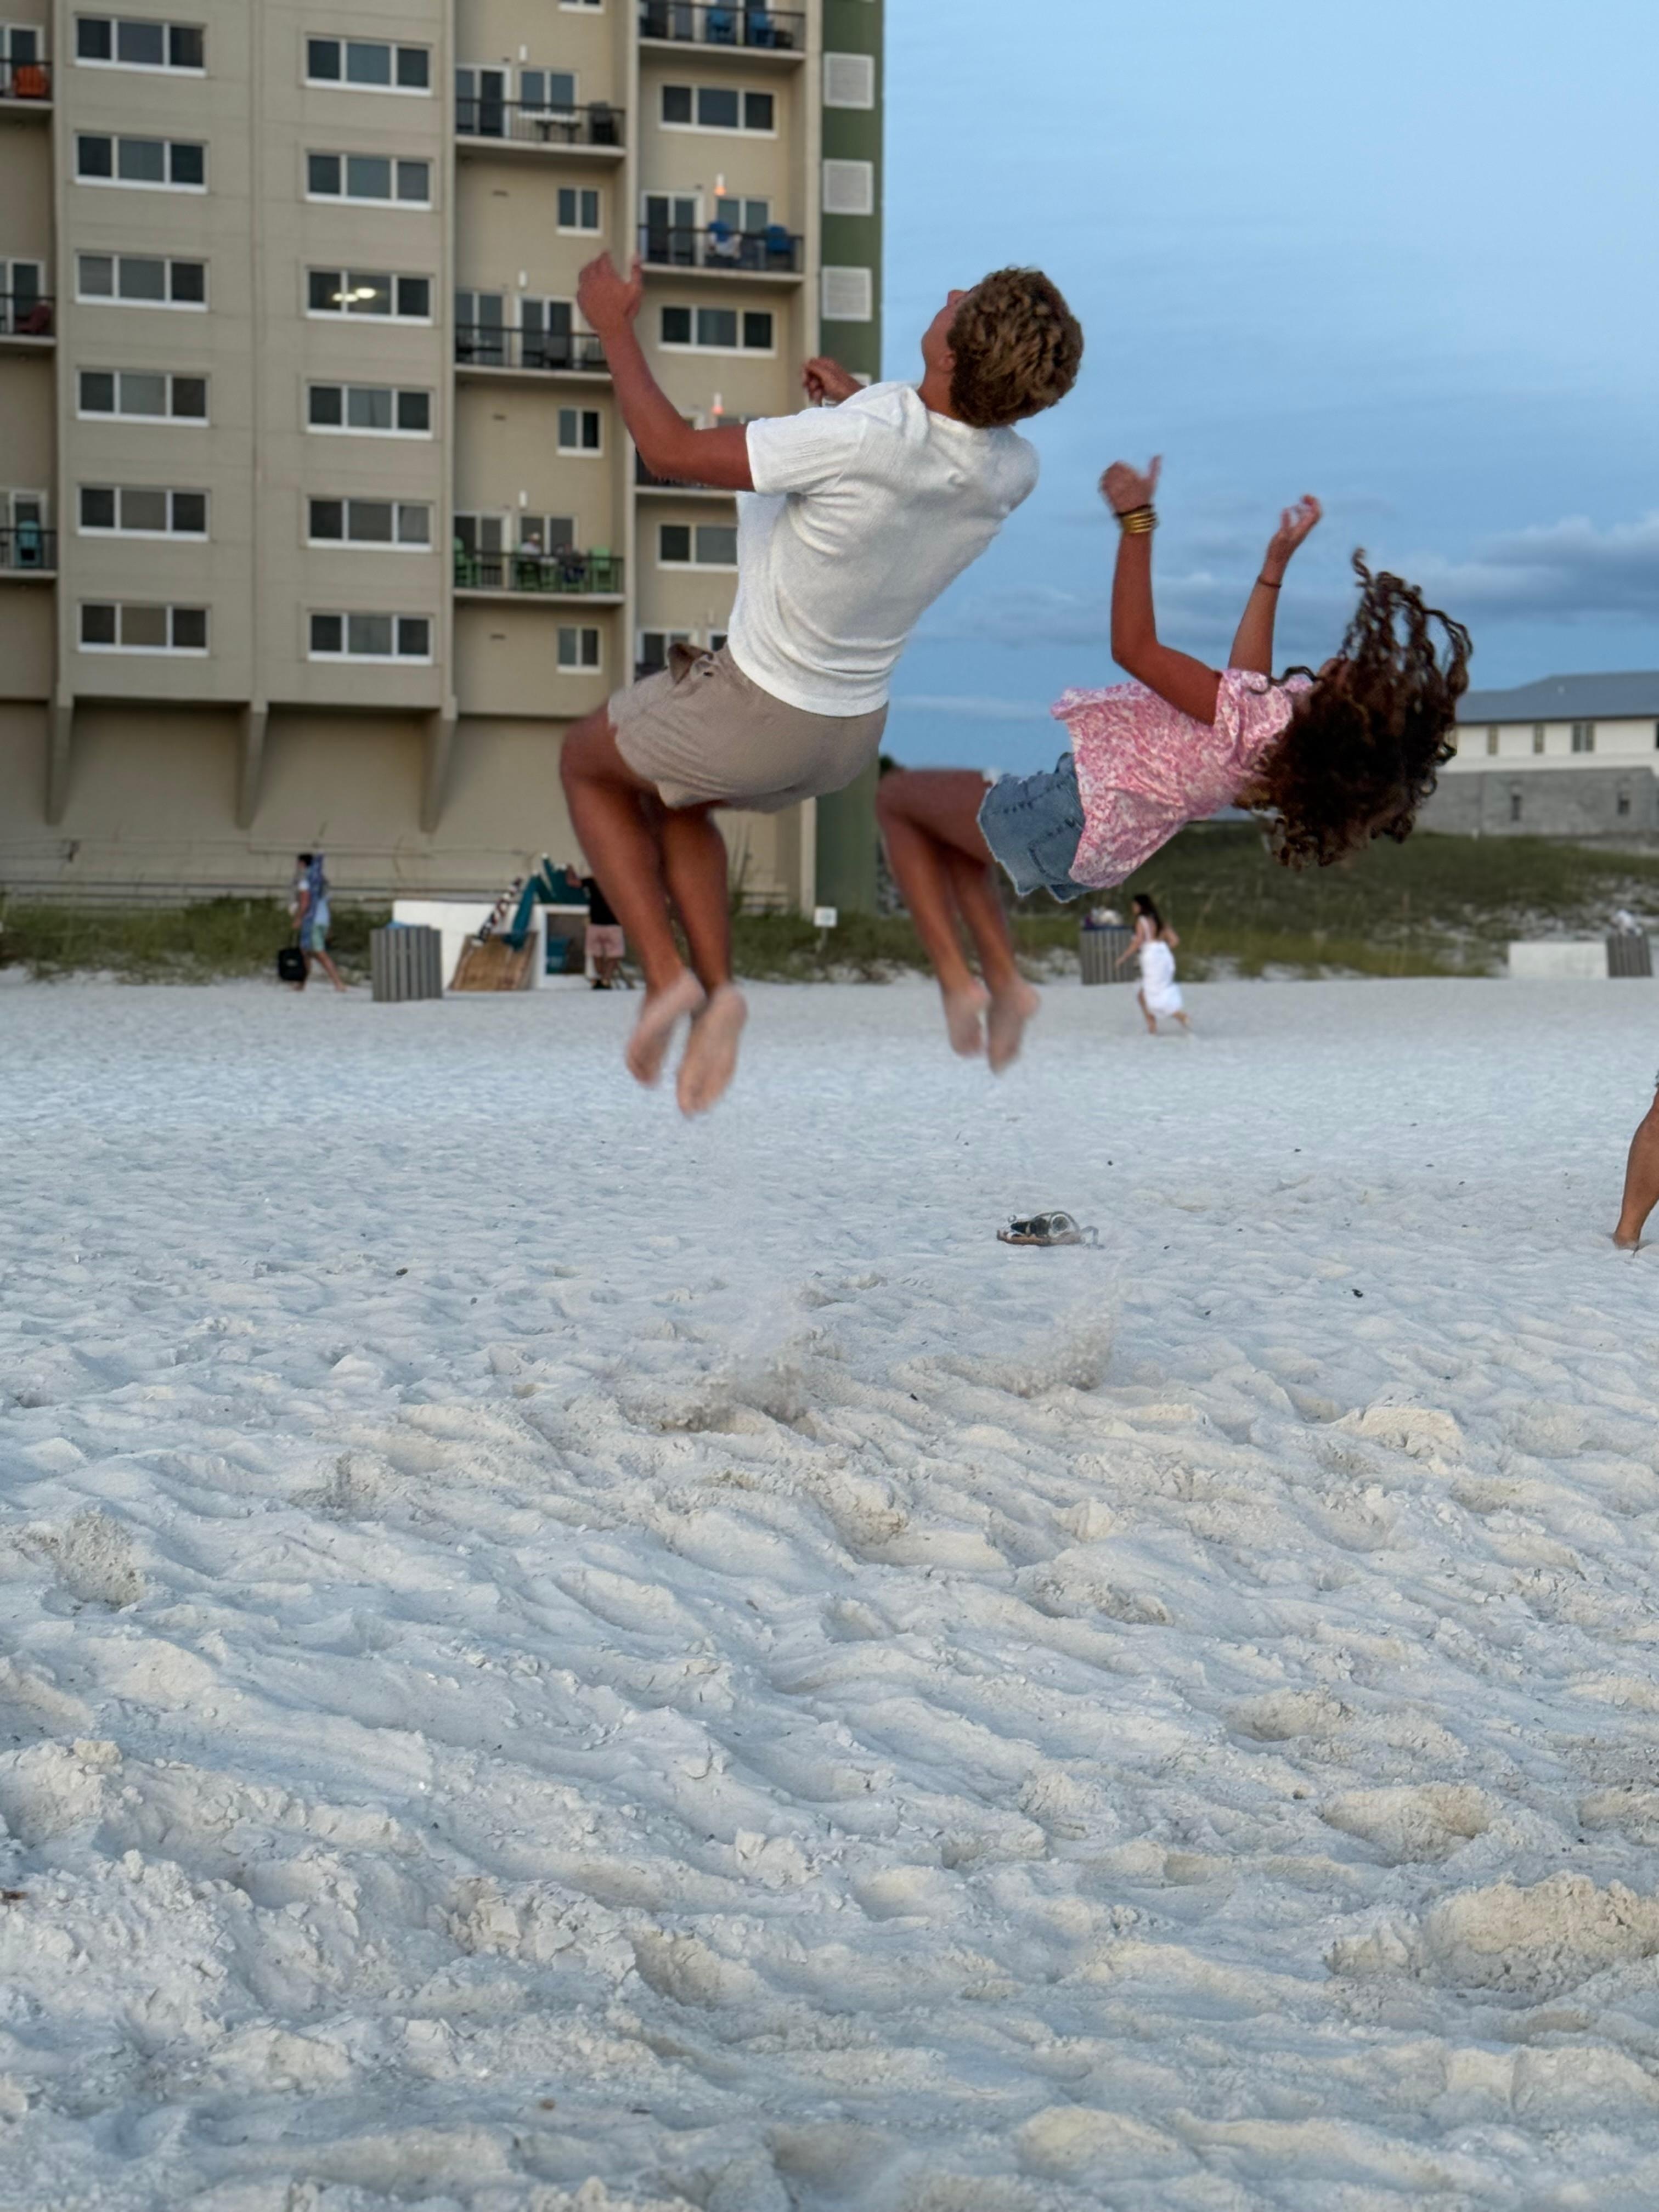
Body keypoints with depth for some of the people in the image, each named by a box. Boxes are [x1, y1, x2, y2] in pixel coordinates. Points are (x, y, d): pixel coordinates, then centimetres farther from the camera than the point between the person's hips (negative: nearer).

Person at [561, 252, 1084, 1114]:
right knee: (673, 802, 32)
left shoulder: (855, 440, -36)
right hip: (855, 730, 6)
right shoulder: (1013, 472, -17)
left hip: (756, 715, -6)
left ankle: (664, 971, 9)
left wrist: (616, 329, -10)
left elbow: (671, 451, -23)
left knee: (587, 763, 24)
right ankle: (715, 992, 16)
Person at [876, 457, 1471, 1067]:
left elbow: (1135, 647, -32)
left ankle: (955, 980, 2)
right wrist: (1276, 565, 11)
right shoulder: (1291, 716, -10)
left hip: (1063, 817, -9)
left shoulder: (1246, 723, -35)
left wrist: (1136, 522, -31)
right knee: (950, 831, 30)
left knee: (896, 798, 11)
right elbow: (1248, 682, 12)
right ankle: (1004, 981, 19)